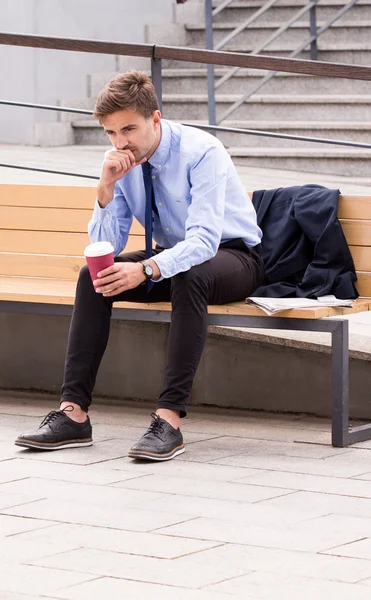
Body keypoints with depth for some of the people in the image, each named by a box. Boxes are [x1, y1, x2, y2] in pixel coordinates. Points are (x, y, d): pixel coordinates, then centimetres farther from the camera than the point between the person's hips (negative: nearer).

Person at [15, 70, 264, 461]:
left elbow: (203, 239, -33)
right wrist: (106, 187, -22)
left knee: (188, 277, -40)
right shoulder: (124, 163, -5)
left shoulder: (202, 152, -23)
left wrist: (145, 270, -49)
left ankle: (169, 419, -42)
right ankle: (73, 413, -23)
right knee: (93, 277, -19)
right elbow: (105, 249, -6)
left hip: (231, 256, -6)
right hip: (171, 255, 6)